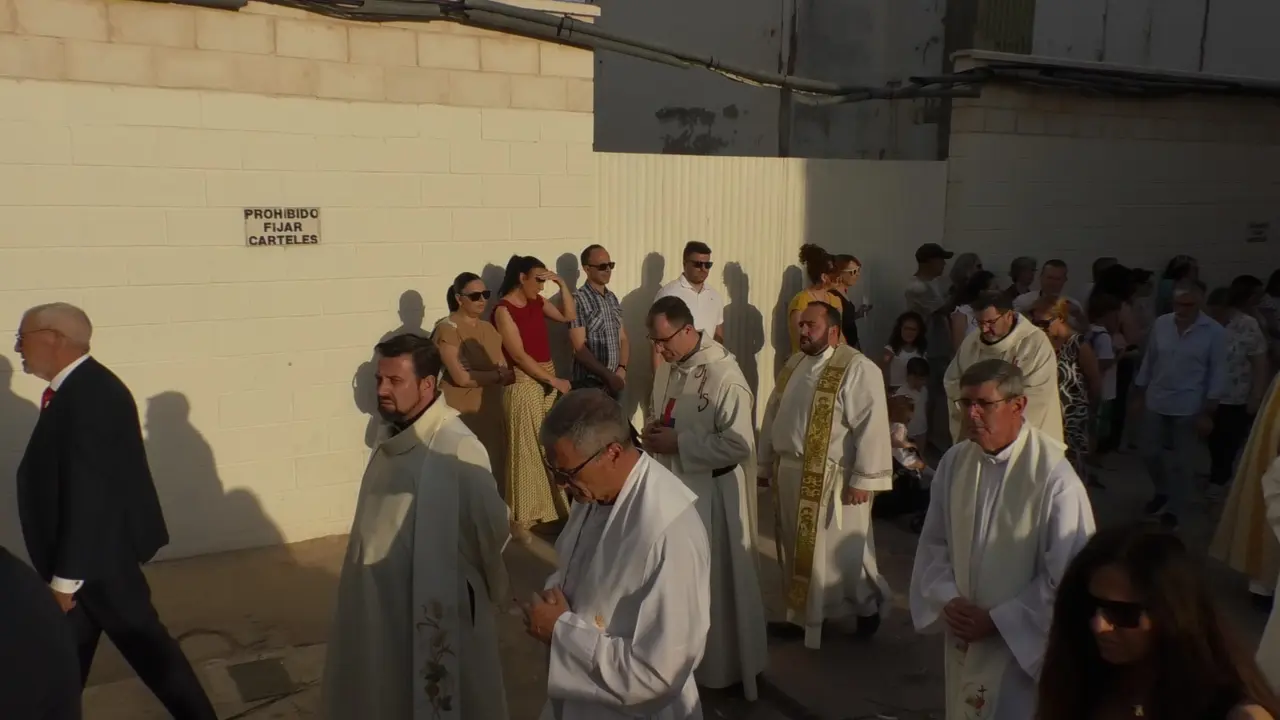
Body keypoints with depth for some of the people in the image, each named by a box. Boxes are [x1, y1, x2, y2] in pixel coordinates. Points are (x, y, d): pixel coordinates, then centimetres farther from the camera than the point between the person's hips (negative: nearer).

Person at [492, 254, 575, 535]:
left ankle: (548, 508, 25)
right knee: (527, 449, 1)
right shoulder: (504, 310, -13)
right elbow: (518, 355, -17)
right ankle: (523, 517, 12)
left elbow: (569, 315, 12)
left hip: (547, 380, 7)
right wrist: (554, 380, -15)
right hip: (523, 384, -7)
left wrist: (562, 283, 1)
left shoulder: (537, 302, 8)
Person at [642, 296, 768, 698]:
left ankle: (726, 665, 28)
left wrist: (677, 443, -24)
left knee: (717, 580, 8)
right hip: (674, 484, 7)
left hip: (713, 492, -7)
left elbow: (739, 444, -25)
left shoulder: (724, 376, -23)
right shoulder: (668, 368, 3)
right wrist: (656, 429, -6)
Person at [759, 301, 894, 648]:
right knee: (798, 550, 15)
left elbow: (871, 425, -18)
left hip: (832, 480, -7)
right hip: (791, 476, 7)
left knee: (840, 551, 4)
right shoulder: (794, 365, 10)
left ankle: (869, 604, 28)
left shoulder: (857, 369, -14)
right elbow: (773, 416, 16)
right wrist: (766, 464, 16)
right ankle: (802, 612, 30)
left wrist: (863, 478, -20)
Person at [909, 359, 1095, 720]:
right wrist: (947, 600, -8)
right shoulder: (954, 462, -4)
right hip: (964, 637, 5)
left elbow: (1068, 576, -16)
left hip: (1023, 643, -5)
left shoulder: (1054, 477, -20)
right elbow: (933, 543, 6)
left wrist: (997, 620, -14)